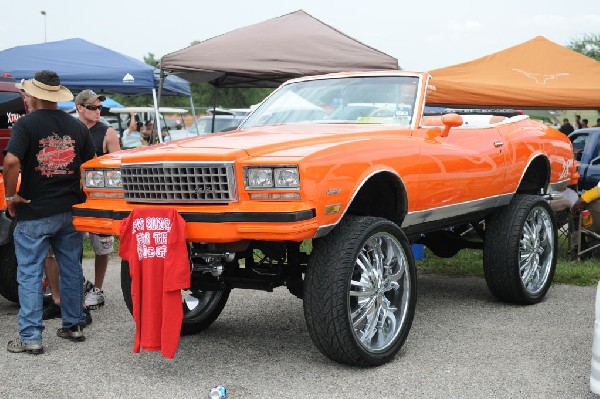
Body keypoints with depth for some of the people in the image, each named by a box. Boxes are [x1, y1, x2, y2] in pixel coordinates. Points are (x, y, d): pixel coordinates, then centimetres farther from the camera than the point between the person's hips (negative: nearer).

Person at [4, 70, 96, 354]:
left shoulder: (27, 124, -11)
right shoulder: (77, 127, 5)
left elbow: (11, 161, -24)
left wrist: (10, 195, -12)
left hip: (34, 213, -5)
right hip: (70, 211, 5)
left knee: (30, 274, 3)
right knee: (71, 269, 16)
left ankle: (30, 338, 4)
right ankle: (73, 326, 26)